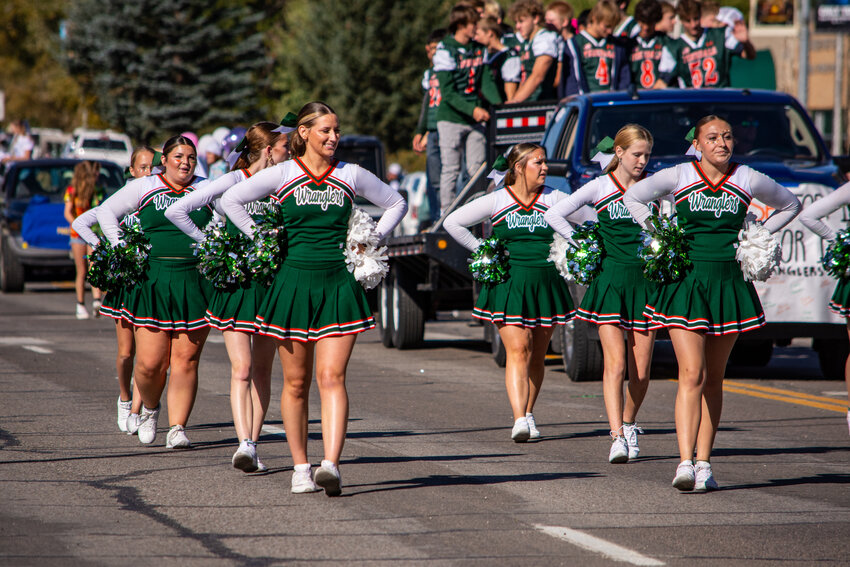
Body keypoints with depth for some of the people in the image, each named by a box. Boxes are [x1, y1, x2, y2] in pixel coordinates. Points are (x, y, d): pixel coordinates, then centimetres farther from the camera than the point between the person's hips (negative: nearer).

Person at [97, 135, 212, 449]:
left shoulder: (206, 190, 10)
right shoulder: (144, 188, 8)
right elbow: (106, 211, 9)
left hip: (195, 283, 1)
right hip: (152, 281, -1)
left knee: (185, 361, -5)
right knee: (150, 362, -4)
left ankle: (177, 427, -1)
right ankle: (149, 409, 25)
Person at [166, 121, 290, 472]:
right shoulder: (232, 181, -6)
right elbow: (176, 211, -11)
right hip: (235, 281, -5)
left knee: (262, 368, 7)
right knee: (241, 367, -13)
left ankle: (252, 444, 12)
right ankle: (244, 444, -24)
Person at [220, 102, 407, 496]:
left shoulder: (351, 175, 7)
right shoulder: (283, 174, 2)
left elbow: (396, 204, 20)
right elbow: (231, 200, 4)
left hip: (338, 284, 0)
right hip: (293, 282, 0)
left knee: (331, 377, -12)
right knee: (296, 383, 4)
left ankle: (331, 466, -22)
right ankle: (300, 468, 13)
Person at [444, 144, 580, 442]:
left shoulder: (554, 199, 5)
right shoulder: (496, 201, 1)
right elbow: (453, 222, 6)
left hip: (546, 282, 3)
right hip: (508, 284, -3)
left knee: (537, 357, 8)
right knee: (518, 350, -15)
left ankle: (528, 414, 23)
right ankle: (519, 420, -24)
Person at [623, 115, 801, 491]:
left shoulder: (749, 181, 4)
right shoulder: (678, 176, 0)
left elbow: (790, 205, 20)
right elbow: (633, 197, 15)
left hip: (729, 283, 2)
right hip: (686, 281, -2)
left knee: (713, 378, 7)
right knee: (692, 375, -13)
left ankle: (704, 464, 11)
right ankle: (685, 463, -19)